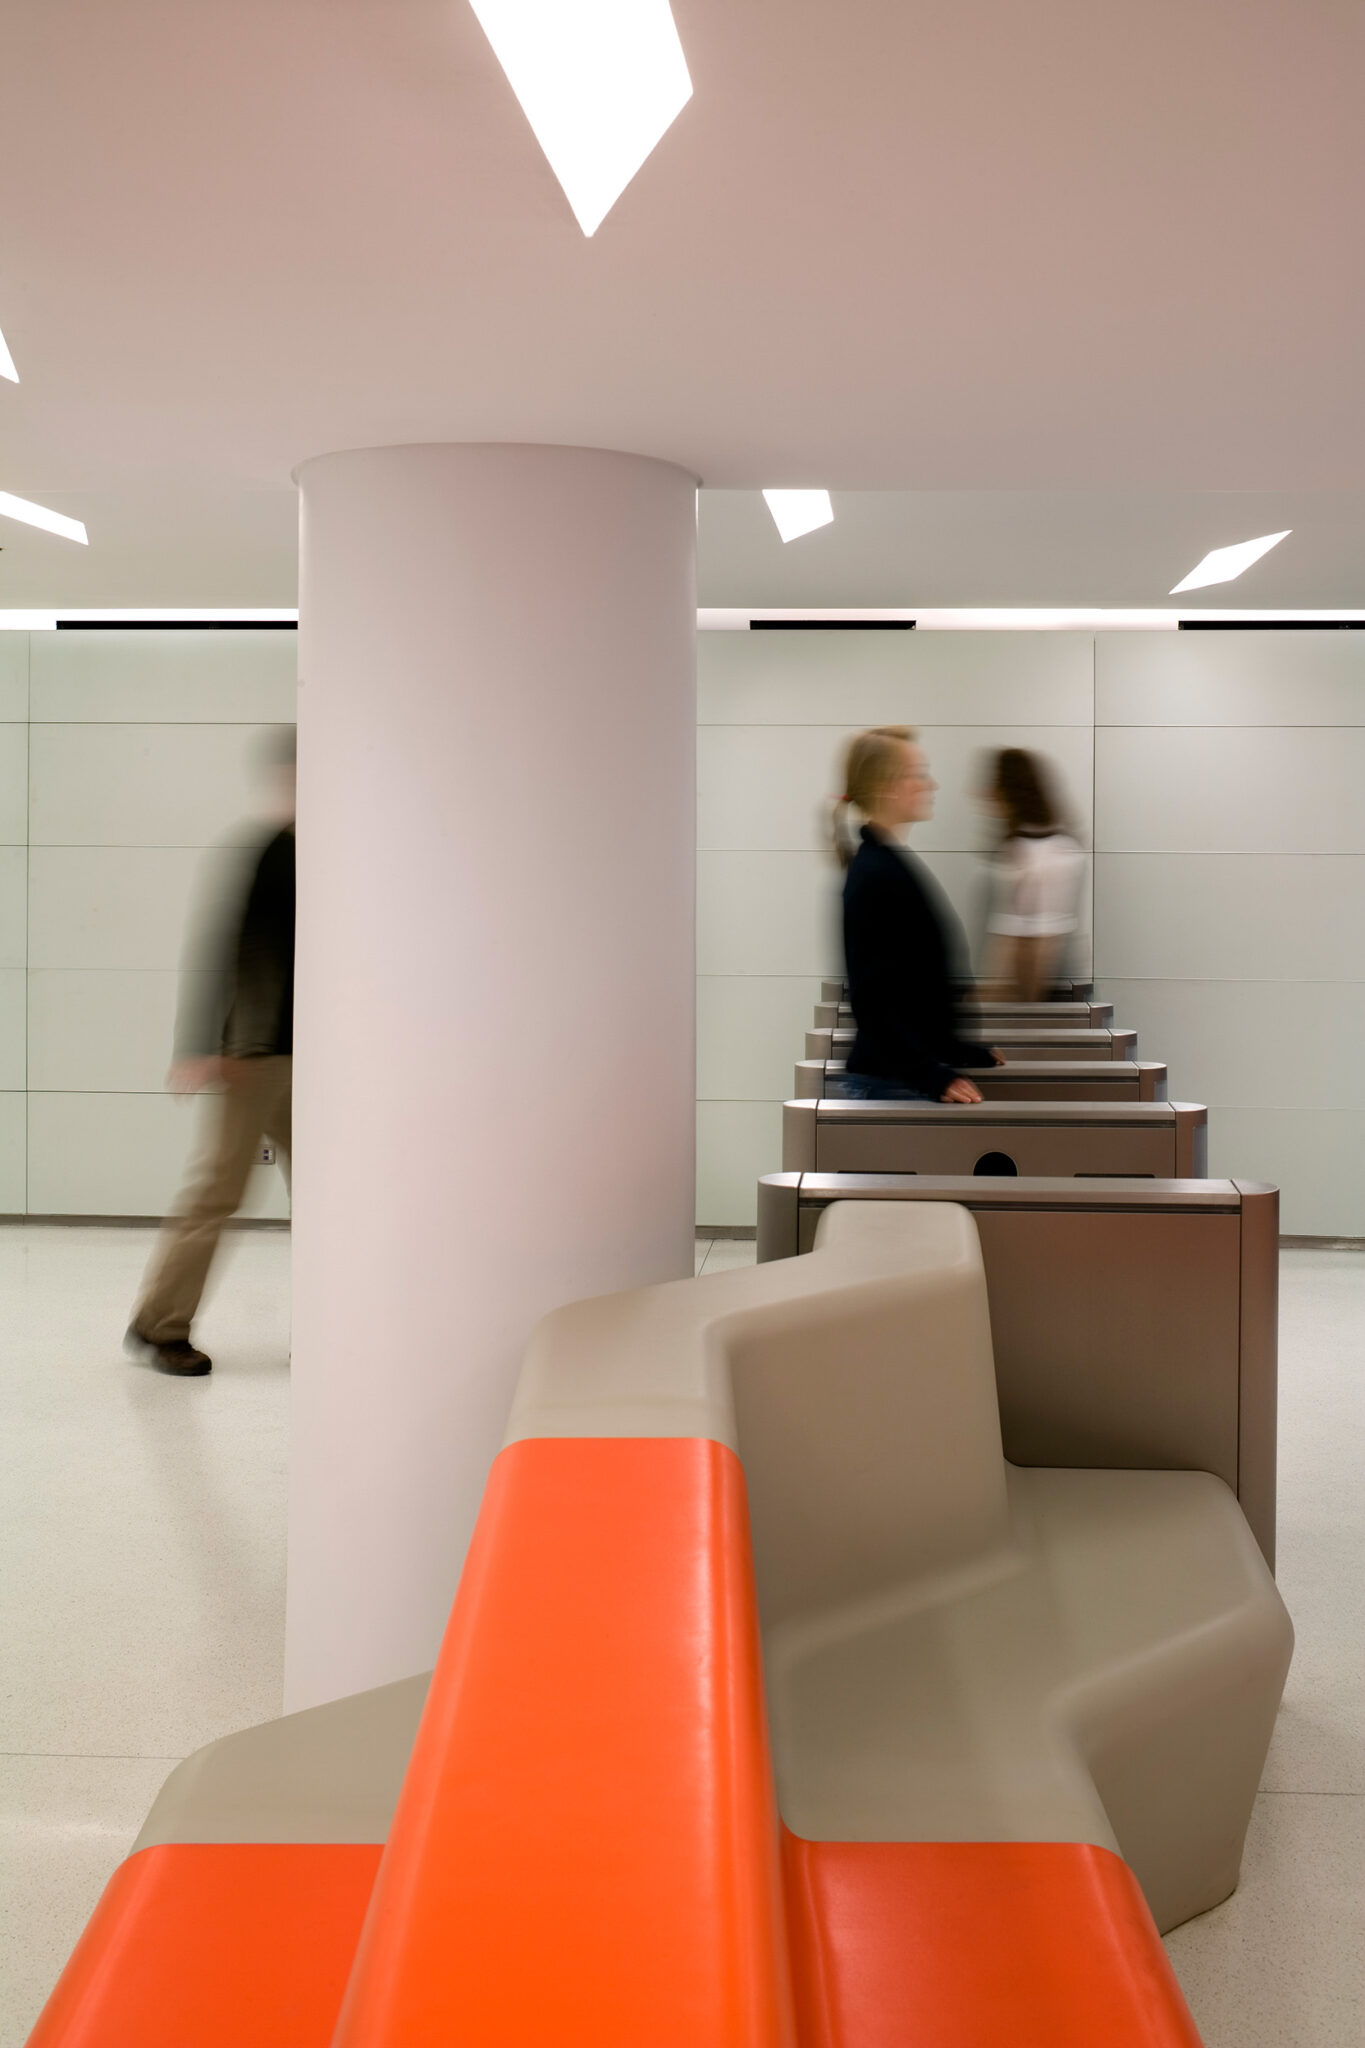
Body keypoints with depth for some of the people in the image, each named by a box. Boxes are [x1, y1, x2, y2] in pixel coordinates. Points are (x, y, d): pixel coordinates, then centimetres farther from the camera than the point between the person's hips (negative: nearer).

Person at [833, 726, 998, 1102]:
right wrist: (933, 1076, -27)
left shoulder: (893, 864, 15)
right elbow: (871, 999, -20)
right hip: (889, 1082, -9)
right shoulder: (874, 876, -15)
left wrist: (969, 1053, 23)